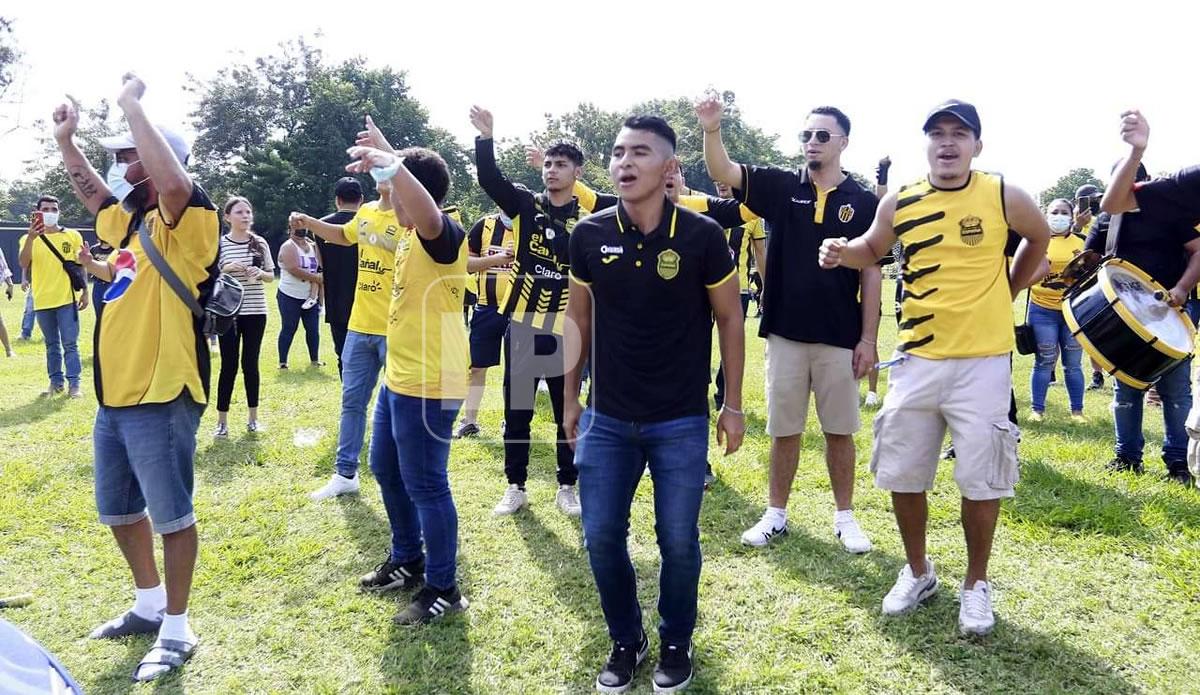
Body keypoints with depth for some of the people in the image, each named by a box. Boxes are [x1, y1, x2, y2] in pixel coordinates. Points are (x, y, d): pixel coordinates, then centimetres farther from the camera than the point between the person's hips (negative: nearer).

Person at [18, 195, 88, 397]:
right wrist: (31, 238, -29)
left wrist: (85, 292, 3)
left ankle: (74, 383, -3)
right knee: (52, 345, 11)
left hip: (67, 299, -2)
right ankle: (56, 382, 17)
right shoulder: (29, 239, 3)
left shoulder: (73, 236, 3)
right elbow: (24, 264, -15)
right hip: (42, 301, 2)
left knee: (70, 344, -4)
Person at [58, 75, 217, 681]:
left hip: (161, 398, -10)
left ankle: (176, 630, 14)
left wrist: (131, 104, -25)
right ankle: (149, 606, 37)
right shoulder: (131, 222, 13)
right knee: (119, 511, 20)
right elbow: (94, 194, 35)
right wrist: (66, 139, 26)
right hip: (115, 395, 10)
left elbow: (174, 182, -36)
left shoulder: (187, 220, -13)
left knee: (171, 515, 1)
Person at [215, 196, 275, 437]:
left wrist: (259, 273, -11)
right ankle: (222, 420, 9)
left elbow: (271, 276, 10)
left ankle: (253, 416, 19)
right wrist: (226, 268, -19)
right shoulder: (219, 244, -3)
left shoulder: (260, 243, 4)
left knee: (250, 364, 9)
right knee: (229, 365, 0)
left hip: (255, 312, 2)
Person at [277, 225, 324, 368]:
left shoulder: (313, 246, 11)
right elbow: (295, 270, -20)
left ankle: (315, 359, 18)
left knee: (313, 329, 6)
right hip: (290, 297, -5)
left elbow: (319, 270, 9)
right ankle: (282, 361, 7)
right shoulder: (288, 247, -8)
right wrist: (316, 277, -15)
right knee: (289, 329, -1)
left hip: (310, 297, 5)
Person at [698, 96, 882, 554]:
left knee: (840, 430, 10)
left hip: (840, 337, -1)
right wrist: (712, 130, -28)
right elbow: (723, 172, -9)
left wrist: (868, 338, -3)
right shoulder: (781, 187, 2)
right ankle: (776, 515, 23)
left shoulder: (863, 202, 1)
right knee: (784, 430, 10)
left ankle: (845, 517, 23)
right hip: (785, 333, 1)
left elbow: (871, 273, 1)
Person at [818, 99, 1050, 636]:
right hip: (916, 359, 3)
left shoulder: (1003, 197, -4)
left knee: (980, 478, 4)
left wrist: (1004, 295, 11)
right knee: (901, 473, 8)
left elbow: (1039, 238, 16)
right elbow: (872, 250, 18)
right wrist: (842, 252, -4)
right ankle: (917, 571, 30)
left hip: (983, 361, -2)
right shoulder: (899, 204, 1)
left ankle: (976, 585, 24)